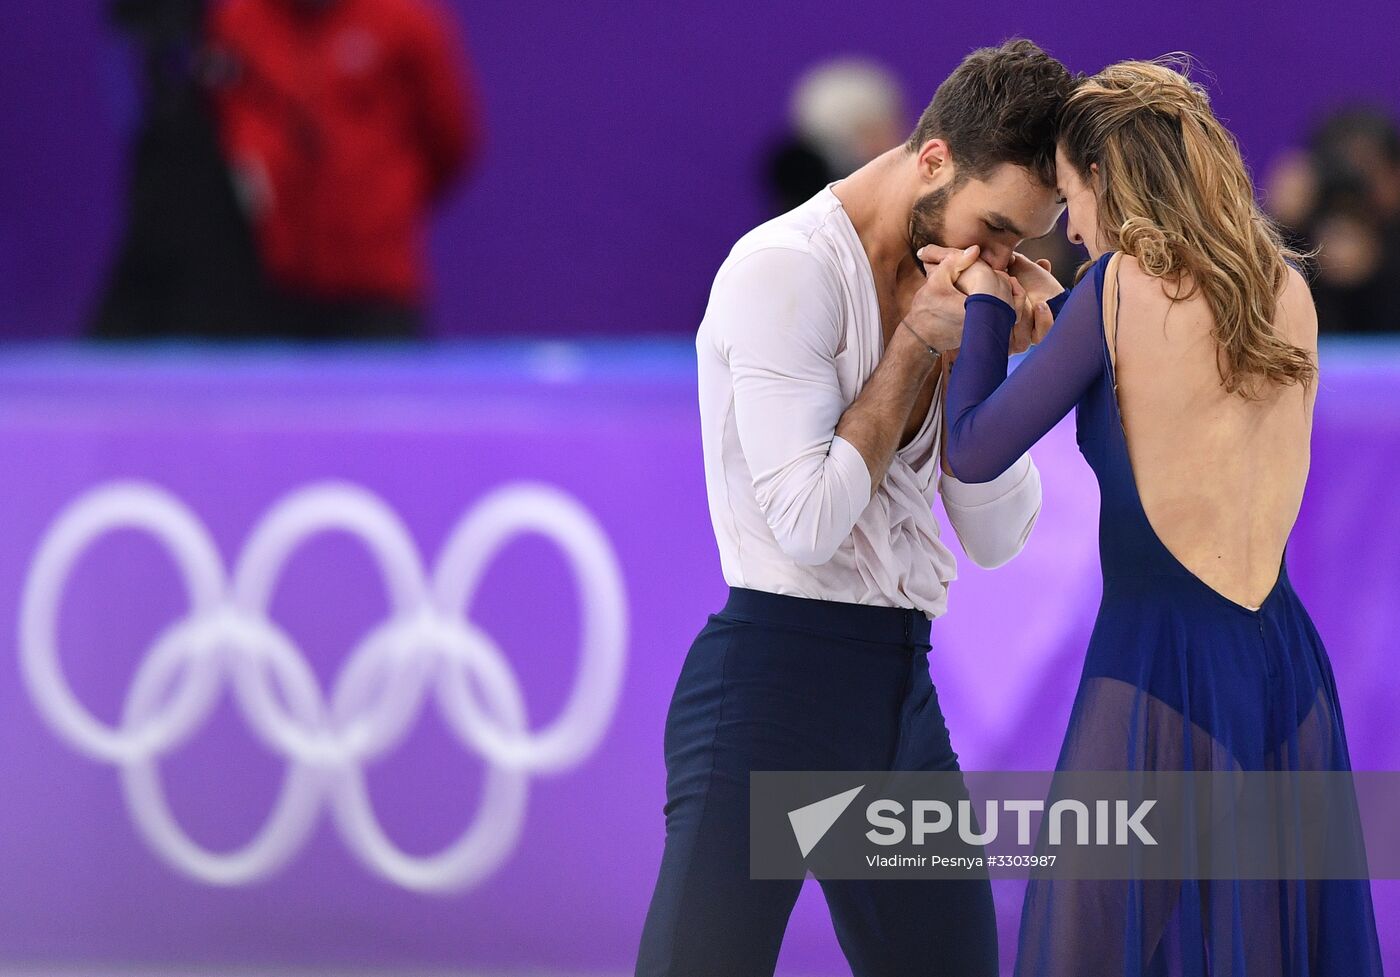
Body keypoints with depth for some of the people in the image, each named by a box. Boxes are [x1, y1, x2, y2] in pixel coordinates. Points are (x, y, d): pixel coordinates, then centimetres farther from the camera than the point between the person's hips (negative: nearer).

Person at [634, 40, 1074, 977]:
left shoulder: (939, 290, 13)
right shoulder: (788, 270, -10)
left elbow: (997, 539, 11)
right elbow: (808, 522, -17)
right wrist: (918, 342, -11)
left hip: (903, 690, 8)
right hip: (777, 678, -8)